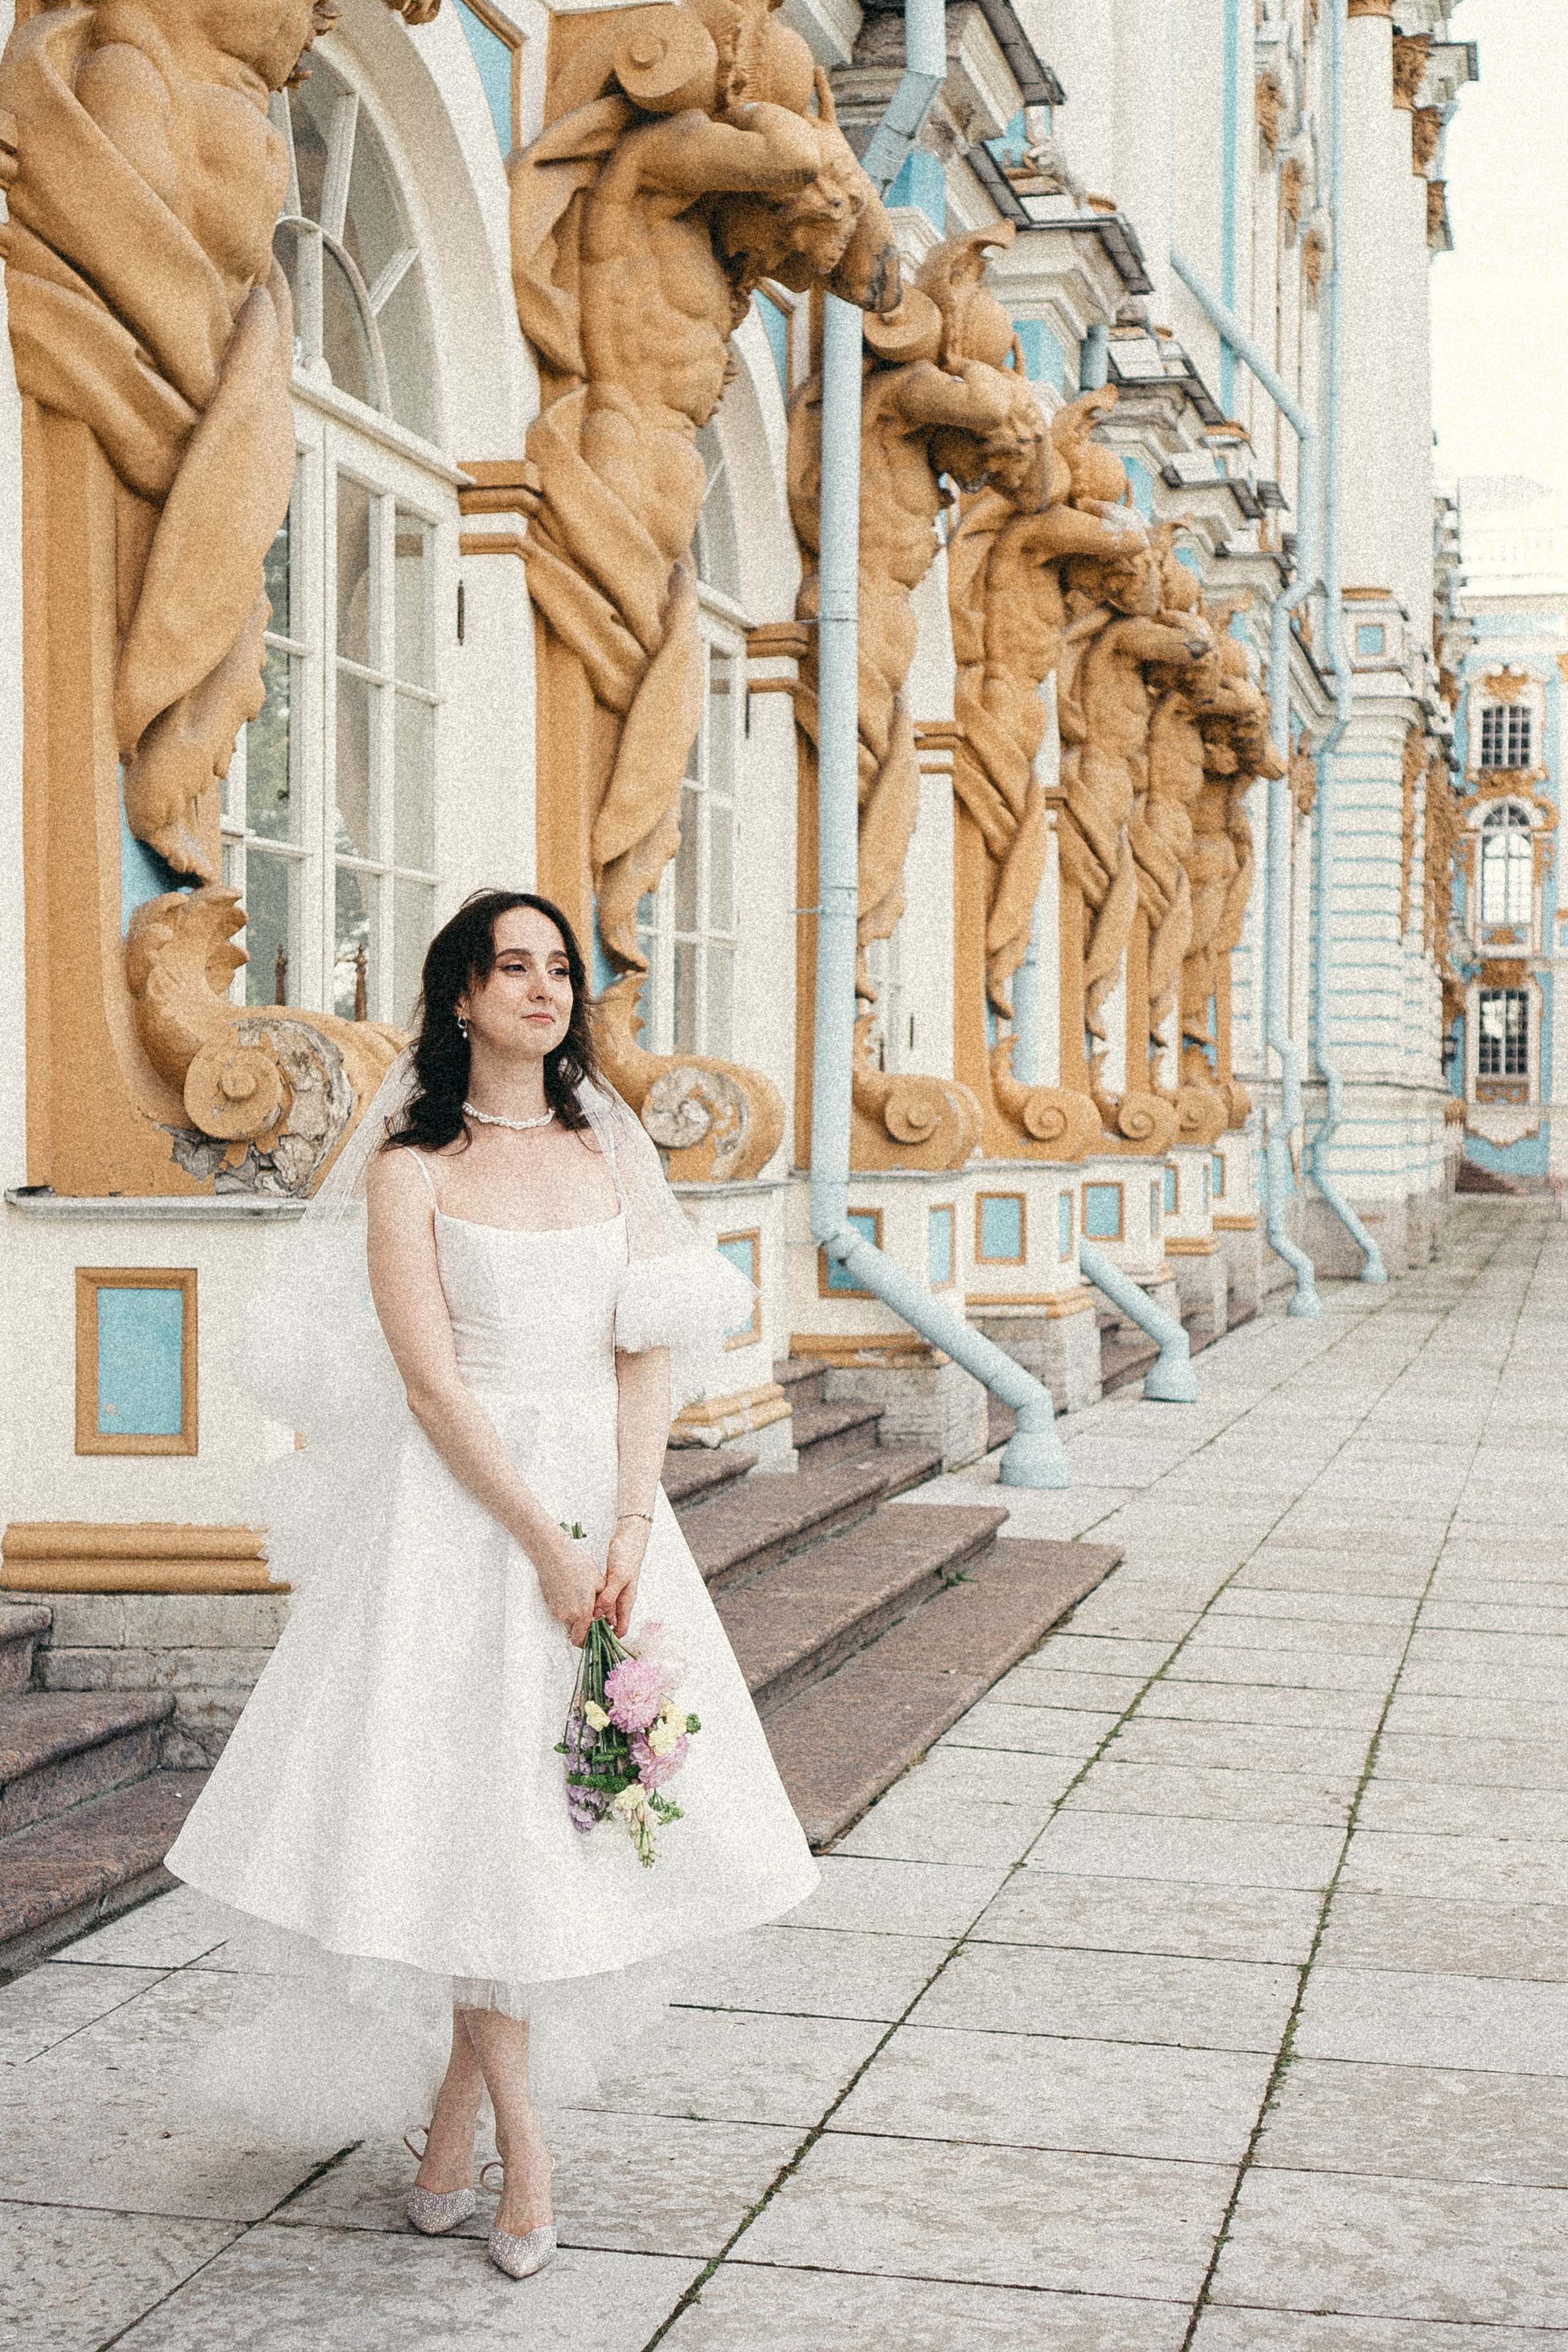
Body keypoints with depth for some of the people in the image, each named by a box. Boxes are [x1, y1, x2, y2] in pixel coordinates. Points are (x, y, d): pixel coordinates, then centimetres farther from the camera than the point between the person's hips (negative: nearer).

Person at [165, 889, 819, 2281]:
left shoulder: (608, 1154, 10)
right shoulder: (411, 1169, -4)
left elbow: (647, 1355, 4)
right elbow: (430, 1386, -11)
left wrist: (628, 1533, -9)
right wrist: (547, 1546, -15)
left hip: (603, 1500, 5)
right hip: (460, 1515, -4)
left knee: (577, 1808, 5)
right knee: (469, 1814, -3)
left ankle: (453, 2113, 21)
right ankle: (522, 2144, 9)